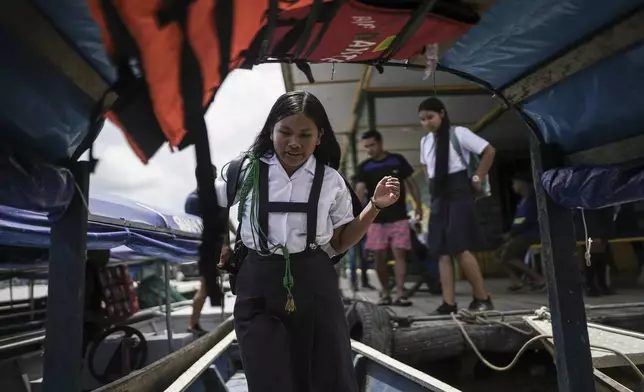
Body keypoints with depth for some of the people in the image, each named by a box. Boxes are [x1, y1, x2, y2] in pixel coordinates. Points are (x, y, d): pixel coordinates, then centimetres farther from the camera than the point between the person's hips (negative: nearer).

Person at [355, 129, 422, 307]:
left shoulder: (398, 160, 2)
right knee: (379, 257, 2)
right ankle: (385, 292, 15)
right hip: (376, 219, 1)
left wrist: (418, 205, 4)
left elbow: (410, 183, 9)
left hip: (398, 217, -1)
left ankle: (400, 293, -5)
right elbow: (359, 190, -10)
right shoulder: (364, 167, 2)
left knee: (399, 253, -6)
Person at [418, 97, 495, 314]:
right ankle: (449, 302, 3)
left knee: (459, 248, -11)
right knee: (442, 250, 1)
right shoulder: (425, 141, 13)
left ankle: (482, 298, 3)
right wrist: (433, 185, 14)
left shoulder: (459, 133, -6)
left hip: (458, 193, -7)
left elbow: (489, 151, -4)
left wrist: (477, 178, -4)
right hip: (438, 197, 7)